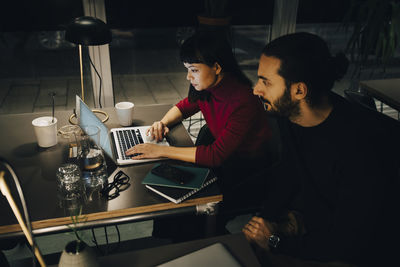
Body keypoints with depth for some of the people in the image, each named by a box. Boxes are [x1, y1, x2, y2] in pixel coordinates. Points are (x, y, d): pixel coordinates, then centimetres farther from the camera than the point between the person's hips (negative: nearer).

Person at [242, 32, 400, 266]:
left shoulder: (362, 148, -32)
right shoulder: (288, 115, -9)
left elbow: (349, 245, -28)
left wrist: (277, 242, -21)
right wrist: (270, 221, -10)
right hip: (307, 220, 7)